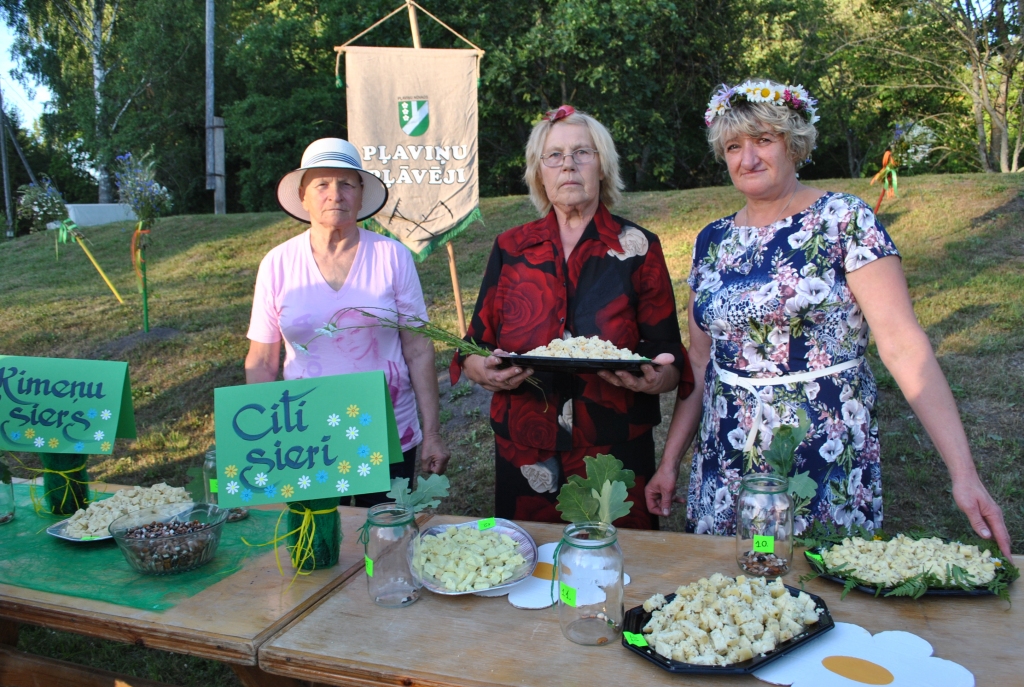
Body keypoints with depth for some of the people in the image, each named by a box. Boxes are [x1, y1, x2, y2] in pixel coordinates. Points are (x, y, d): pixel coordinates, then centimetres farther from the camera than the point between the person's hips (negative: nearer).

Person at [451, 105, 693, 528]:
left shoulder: (638, 248, 0)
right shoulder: (511, 248, 5)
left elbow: (668, 353, 0)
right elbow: (475, 345, 7)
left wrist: (657, 378, -22)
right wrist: (483, 371, -15)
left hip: (615, 451, -1)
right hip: (525, 455, 2)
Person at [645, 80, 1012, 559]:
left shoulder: (845, 221, -8)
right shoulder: (712, 241, 6)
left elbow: (903, 344, -14)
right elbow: (701, 361, 10)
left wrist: (963, 472, -19)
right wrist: (669, 461, 8)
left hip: (827, 464, -4)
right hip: (725, 466, 4)